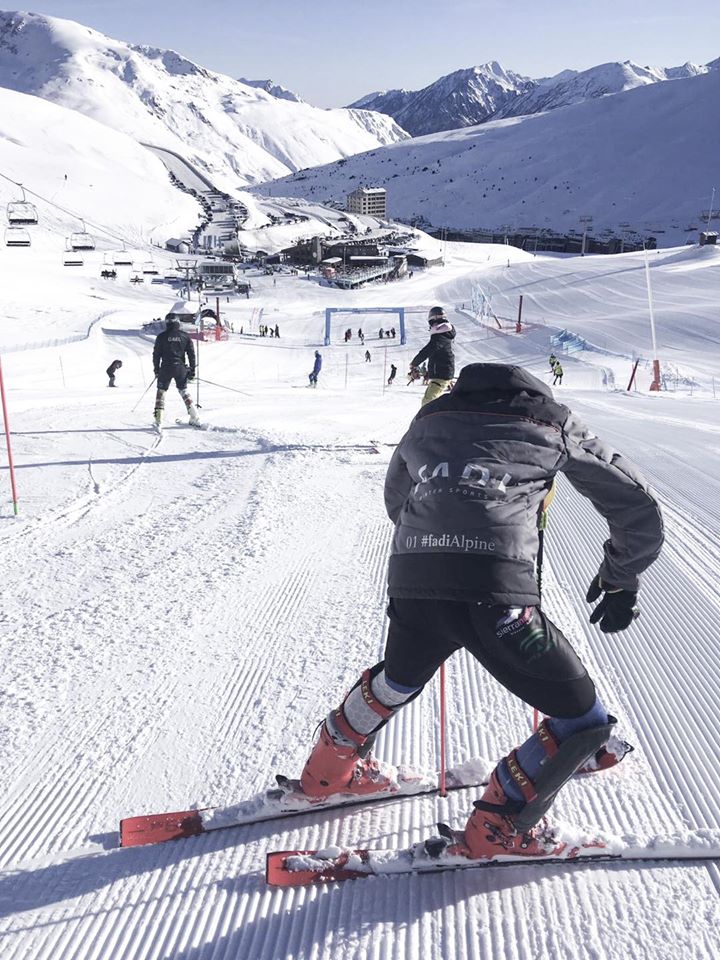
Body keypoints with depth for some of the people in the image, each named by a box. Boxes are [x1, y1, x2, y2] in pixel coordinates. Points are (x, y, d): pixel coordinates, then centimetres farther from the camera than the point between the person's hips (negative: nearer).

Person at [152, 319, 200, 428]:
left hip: (166, 368, -2)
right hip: (181, 368, 2)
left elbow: (156, 354, 2)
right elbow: (191, 354, 5)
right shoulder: (185, 336, 5)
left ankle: (158, 420, 2)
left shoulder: (161, 336, 1)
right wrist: (192, 372, 9)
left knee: (161, 391, 10)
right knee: (184, 390, 18)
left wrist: (156, 370, 11)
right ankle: (194, 417, 12)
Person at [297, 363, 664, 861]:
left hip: (410, 582, 5)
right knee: (586, 723, 16)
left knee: (399, 678, 38)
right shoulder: (556, 426, 21)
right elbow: (638, 507, 25)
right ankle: (496, 829, 18)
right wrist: (621, 582, 39)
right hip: (495, 593, -5)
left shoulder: (430, 418, 28)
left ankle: (330, 768, 54)